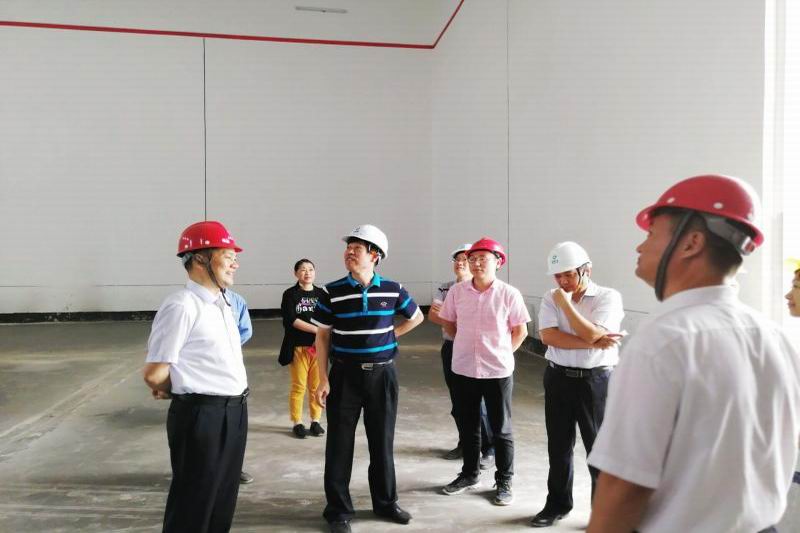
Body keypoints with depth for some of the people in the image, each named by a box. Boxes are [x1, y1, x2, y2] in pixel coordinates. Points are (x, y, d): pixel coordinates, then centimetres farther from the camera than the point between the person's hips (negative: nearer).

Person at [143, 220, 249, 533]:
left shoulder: (224, 304, 11)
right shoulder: (181, 306, -17)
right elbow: (154, 374, -17)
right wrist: (177, 392, 2)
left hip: (234, 412, 8)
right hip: (202, 415, -8)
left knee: (223, 502, 21)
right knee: (193, 507, 8)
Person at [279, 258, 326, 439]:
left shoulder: (321, 294, 8)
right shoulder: (290, 294, -1)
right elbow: (291, 320, -12)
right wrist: (316, 329, -17)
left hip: (319, 346, 3)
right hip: (298, 347, -2)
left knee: (317, 386, 7)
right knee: (298, 386, 4)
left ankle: (316, 421, 21)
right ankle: (297, 423, 17)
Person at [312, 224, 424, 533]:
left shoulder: (392, 290, -3)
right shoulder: (332, 292, -6)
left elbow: (416, 316, 15)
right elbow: (323, 336, -2)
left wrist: (391, 335, 5)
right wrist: (323, 379, -7)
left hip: (382, 374, 1)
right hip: (345, 375, -1)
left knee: (382, 441, 13)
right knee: (339, 443, 5)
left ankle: (385, 502, 32)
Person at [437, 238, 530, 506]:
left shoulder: (509, 294, -10)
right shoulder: (457, 291, -3)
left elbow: (520, 331, 0)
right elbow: (448, 324, 11)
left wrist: (501, 352, 1)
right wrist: (467, 344, 9)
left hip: (498, 371, -3)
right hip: (463, 369, 3)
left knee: (501, 429, 10)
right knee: (468, 426, 17)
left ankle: (504, 482, 26)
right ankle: (469, 474, 35)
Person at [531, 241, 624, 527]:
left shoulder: (608, 297, -8)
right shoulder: (550, 298, 2)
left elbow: (591, 334, -21)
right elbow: (548, 336, -12)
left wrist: (566, 302, -16)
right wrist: (592, 344, -18)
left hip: (595, 380, -3)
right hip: (558, 378, 4)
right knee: (558, 446, 14)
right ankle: (557, 503, 32)